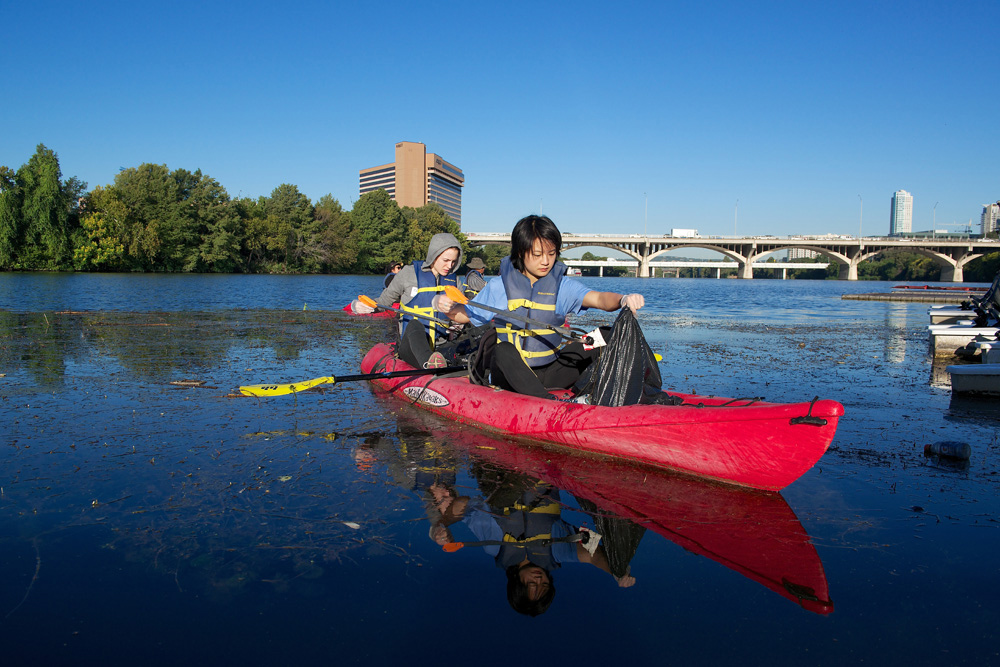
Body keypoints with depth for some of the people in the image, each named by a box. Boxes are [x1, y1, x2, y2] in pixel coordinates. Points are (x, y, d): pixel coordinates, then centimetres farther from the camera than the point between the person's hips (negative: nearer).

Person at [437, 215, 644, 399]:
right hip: (508, 372, -2)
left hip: (550, 372, 2)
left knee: (604, 337, -15)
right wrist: (449, 308, -12)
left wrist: (623, 299, -35)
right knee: (503, 350, -36)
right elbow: (465, 314, 11)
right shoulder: (499, 286, 3)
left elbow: (598, 298, -13)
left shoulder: (563, 285, 4)